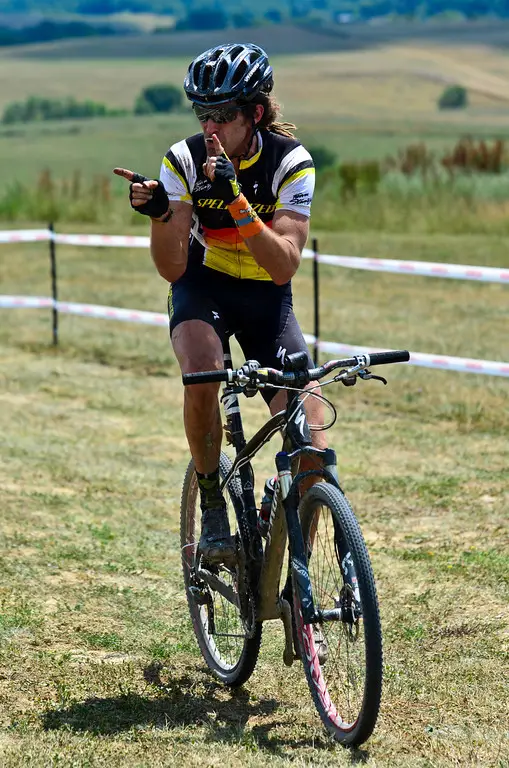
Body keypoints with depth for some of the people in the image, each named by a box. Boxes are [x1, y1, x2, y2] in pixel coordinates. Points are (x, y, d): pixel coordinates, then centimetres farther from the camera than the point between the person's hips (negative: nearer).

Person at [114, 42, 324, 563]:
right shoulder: (183, 160, -15)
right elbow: (173, 268, -18)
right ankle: (212, 506, -15)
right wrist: (158, 214, -37)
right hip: (202, 287, 0)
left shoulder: (291, 162, -18)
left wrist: (235, 198, -39)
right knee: (202, 369, -37)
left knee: (310, 448, -15)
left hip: (266, 296, 0)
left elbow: (284, 266, -28)